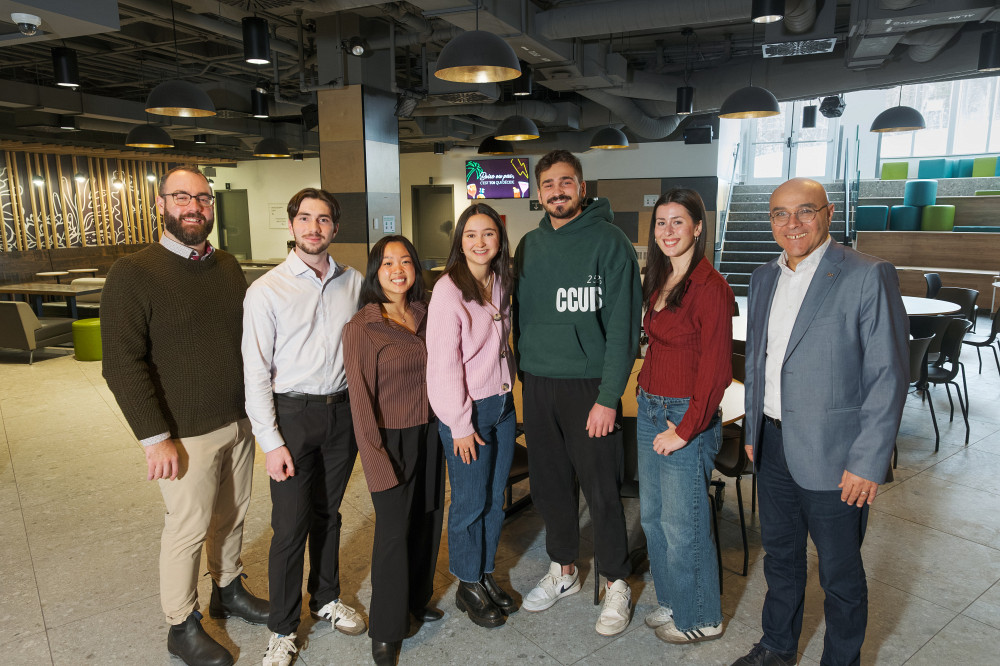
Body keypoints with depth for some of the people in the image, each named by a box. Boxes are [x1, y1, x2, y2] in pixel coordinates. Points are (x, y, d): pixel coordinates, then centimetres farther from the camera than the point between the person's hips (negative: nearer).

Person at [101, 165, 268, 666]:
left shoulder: (229, 267, 7)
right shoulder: (133, 273, -12)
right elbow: (123, 364, -15)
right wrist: (154, 437, -18)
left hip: (239, 422, 6)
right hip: (188, 434, -5)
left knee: (232, 515, 18)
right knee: (188, 529, 7)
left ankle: (228, 590, 41)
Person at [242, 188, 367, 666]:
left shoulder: (353, 282, 4)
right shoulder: (266, 290, -7)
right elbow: (256, 372, -8)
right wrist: (271, 442, -11)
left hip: (343, 410, 3)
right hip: (293, 412, -3)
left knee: (328, 513, 17)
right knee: (291, 524, 3)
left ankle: (326, 598, 39)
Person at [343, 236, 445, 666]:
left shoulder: (424, 317, 4)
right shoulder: (361, 328, -13)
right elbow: (361, 400, -13)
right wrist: (378, 462, -14)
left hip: (429, 433, 6)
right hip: (392, 439, -5)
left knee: (427, 520, 16)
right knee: (394, 531, 2)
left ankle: (417, 599, 40)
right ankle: (386, 631, 22)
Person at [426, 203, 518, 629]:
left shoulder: (500, 283, 6)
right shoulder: (449, 289, -16)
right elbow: (443, 363, -17)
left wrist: (508, 389, 12)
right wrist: (460, 425, -16)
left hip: (502, 405, 7)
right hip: (468, 410, -6)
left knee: (495, 499, 16)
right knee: (471, 503, 6)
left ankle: (486, 574, 34)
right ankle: (468, 587, 26)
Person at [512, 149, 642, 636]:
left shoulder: (608, 241, -7)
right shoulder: (530, 245, 10)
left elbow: (623, 324, -11)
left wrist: (608, 396, -16)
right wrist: (523, 369, 9)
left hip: (588, 384, -5)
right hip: (537, 383, 5)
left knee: (601, 489, 3)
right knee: (549, 485, 14)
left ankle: (616, 585, 23)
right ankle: (563, 571, 34)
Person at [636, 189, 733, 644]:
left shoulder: (710, 287, -16)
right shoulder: (659, 283, 10)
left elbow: (715, 371, -18)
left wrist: (685, 430, -16)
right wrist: (645, 393, 7)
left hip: (687, 416, -8)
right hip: (649, 409, 8)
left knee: (682, 525, 5)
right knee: (652, 515, 18)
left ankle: (700, 619, 28)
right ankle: (672, 601, 38)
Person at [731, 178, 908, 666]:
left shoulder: (868, 277, -13)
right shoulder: (763, 278, 7)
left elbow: (888, 375, -14)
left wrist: (868, 462, -16)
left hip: (832, 455, -6)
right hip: (773, 447, 6)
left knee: (840, 574, 11)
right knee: (780, 555, 22)